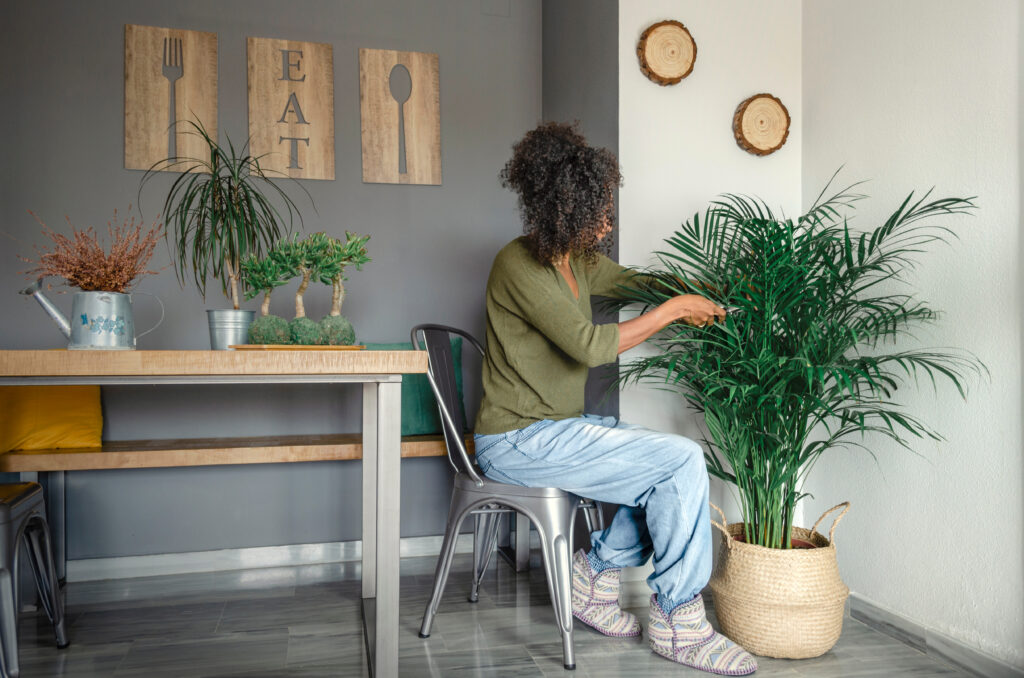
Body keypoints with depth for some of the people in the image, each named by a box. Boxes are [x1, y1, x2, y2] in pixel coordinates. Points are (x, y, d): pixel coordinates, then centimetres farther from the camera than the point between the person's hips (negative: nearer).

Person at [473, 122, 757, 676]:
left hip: (561, 424, 9)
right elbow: (591, 344, -25)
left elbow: (634, 282, 26)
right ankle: (676, 622, -1)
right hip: (517, 442, -9)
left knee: (680, 460, -3)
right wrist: (673, 310, -16)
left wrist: (700, 297, 14)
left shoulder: (578, 261, 9)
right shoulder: (519, 265, -17)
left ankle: (595, 574, 7)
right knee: (684, 461, -16)